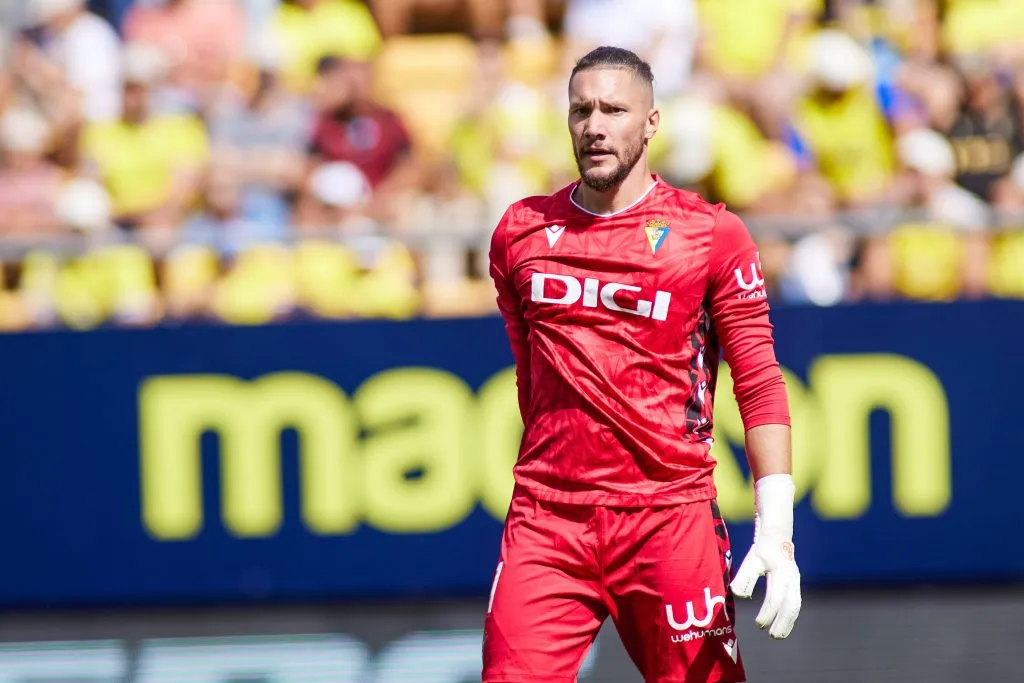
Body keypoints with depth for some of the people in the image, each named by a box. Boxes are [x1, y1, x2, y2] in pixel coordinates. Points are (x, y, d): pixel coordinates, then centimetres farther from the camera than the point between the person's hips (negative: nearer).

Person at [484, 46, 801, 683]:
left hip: (671, 519, -2)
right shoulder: (521, 232, 11)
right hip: (546, 524, 2)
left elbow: (761, 386, -2)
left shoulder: (712, 234, 1)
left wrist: (775, 530, -10)